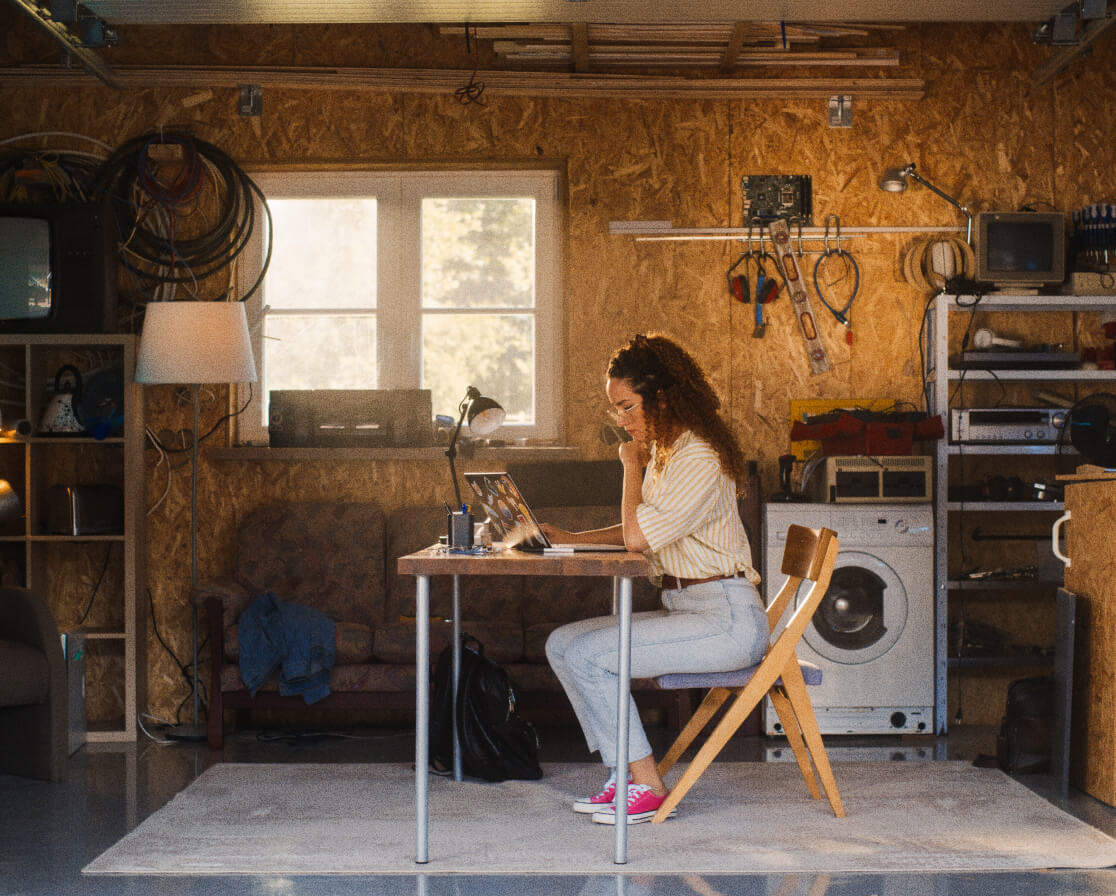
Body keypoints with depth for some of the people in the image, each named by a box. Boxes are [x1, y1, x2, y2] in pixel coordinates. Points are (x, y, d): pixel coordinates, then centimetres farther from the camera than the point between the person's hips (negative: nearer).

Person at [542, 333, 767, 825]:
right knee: (563, 643, 0)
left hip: (728, 619, -10)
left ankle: (647, 787, -9)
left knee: (588, 654, -20)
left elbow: (637, 536, -22)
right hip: (685, 608, 10)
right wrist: (570, 539, 15)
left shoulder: (698, 457, -18)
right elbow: (642, 530, 25)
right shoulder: (664, 449, 13)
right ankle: (623, 774, 0)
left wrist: (632, 466, -7)